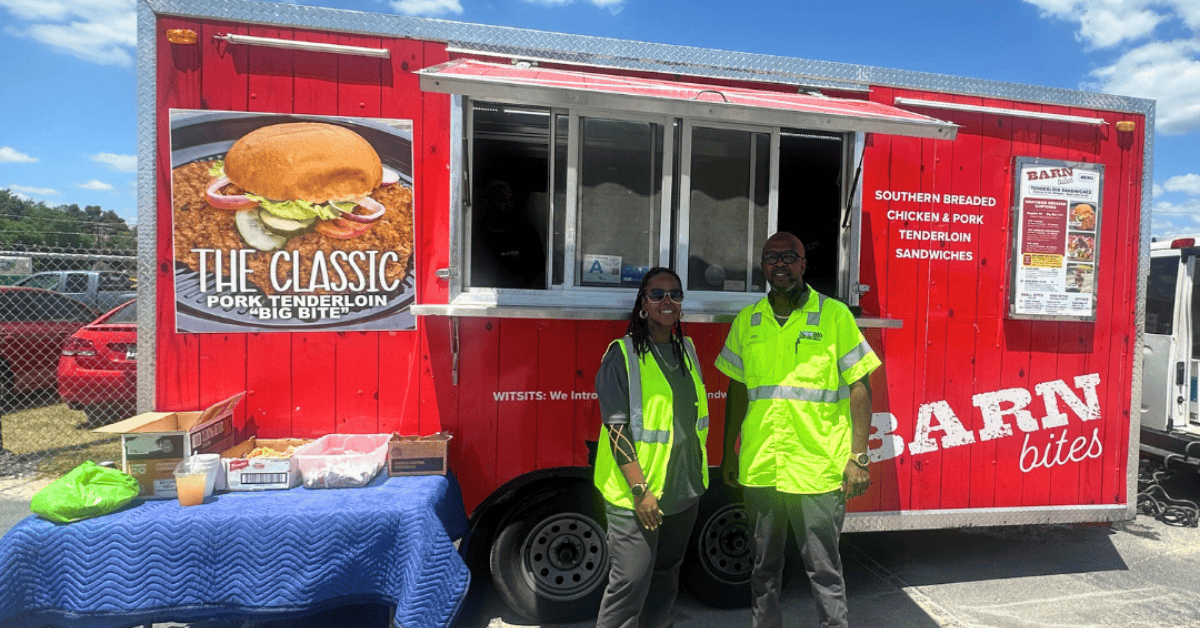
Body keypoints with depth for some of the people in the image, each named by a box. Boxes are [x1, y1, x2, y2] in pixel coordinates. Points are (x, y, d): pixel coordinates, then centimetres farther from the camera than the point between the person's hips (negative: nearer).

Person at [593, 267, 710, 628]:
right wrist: (640, 489, -19)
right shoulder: (623, 353, -11)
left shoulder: (686, 349, 9)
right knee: (631, 581, -2)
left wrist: (699, 476, 16)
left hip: (684, 491, 6)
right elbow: (617, 428, -15)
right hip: (636, 494, -6)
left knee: (666, 577, 19)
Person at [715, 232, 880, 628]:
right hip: (759, 468, 3)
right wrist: (728, 453, 13)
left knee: (824, 570, 10)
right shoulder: (747, 321, 6)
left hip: (818, 470, -3)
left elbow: (859, 389, -2)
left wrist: (858, 458, -7)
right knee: (764, 565, 18)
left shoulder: (834, 315, -3)